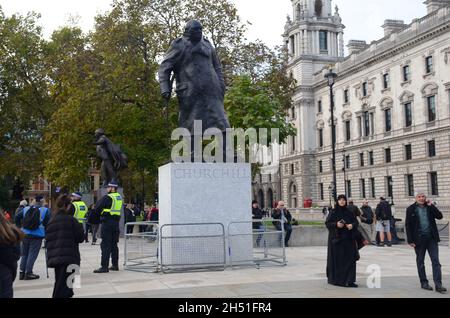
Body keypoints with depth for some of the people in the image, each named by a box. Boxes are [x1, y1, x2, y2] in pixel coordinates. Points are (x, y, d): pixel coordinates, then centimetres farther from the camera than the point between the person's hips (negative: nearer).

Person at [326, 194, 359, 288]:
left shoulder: (349, 212, 8)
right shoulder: (333, 212, 0)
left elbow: (356, 221, 9)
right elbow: (327, 223, -3)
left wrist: (352, 225, -13)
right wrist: (336, 224, -19)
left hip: (348, 238, 3)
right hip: (336, 238, -3)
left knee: (350, 258, -2)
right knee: (337, 259, -1)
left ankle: (349, 280, 0)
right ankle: (335, 279, 11)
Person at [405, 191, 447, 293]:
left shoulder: (430, 207, 8)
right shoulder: (411, 209, 0)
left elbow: (440, 216, -5)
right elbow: (408, 225, -2)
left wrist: (431, 206, -11)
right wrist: (410, 240, -8)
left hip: (431, 238, 2)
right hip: (419, 239, -2)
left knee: (436, 261, -3)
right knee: (420, 262, 7)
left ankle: (438, 285, -3)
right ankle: (424, 282, 19)